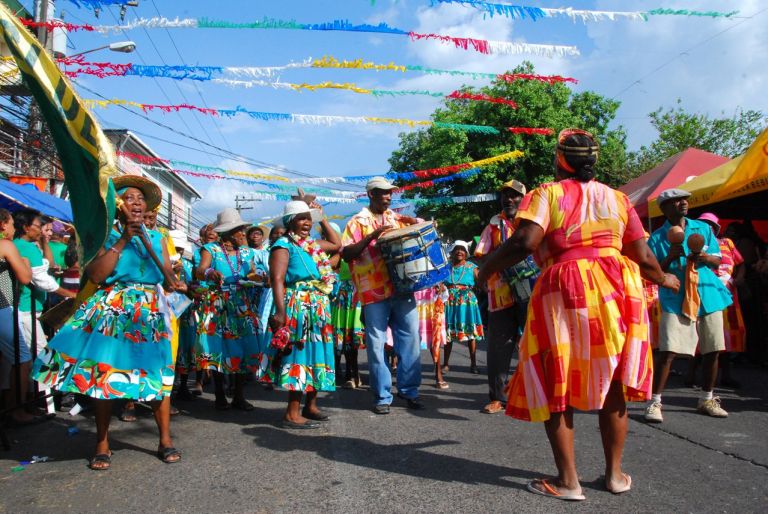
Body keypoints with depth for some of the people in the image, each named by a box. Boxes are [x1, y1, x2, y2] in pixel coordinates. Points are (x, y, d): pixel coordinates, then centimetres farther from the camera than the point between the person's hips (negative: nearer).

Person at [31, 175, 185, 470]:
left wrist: (175, 285, -17)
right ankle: (102, 445, 13)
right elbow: (95, 275, -10)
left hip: (151, 312, 2)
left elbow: (168, 279, 7)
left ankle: (165, 441, 12)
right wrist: (121, 241, -11)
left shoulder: (157, 238, 12)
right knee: (103, 373, -1)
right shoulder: (106, 235, 4)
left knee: (158, 373, 1)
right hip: (112, 311, -2)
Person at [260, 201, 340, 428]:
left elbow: (337, 244, 31)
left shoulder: (314, 244, 16)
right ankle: (292, 414, -3)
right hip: (297, 310, -8)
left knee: (316, 356, 13)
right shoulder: (284, 246, -7)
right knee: (300, 357, -8)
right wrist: (280, 311, -26)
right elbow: (277, 280, -16)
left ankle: (310, 405, 24)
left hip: (319, 310, 8)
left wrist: (323, 219, 23)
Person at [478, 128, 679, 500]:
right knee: (612, 383, 15)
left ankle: (568, 480, 9)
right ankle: (615, 474, 25)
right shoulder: (617, 198, 13)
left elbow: (525, 242, -15)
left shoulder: (547, 193, 1)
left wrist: (485, 271, -2)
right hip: (616, 290, 4)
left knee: (556, 386, 5)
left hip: (564, 292, -4)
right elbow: (642, 256, 10)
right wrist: (665, 280, 30)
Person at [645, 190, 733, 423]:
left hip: (708, 296, 4)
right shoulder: (657, 237, 2)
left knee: (712, 350, 9)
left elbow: (718, 260, 12)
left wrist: (705, 257, -11)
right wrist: (670, 258, -18)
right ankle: (655, 402, -6)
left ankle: (707, 399, 26)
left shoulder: (703, 228, 11)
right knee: (667, 351, -11)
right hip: (676, 299, -4)